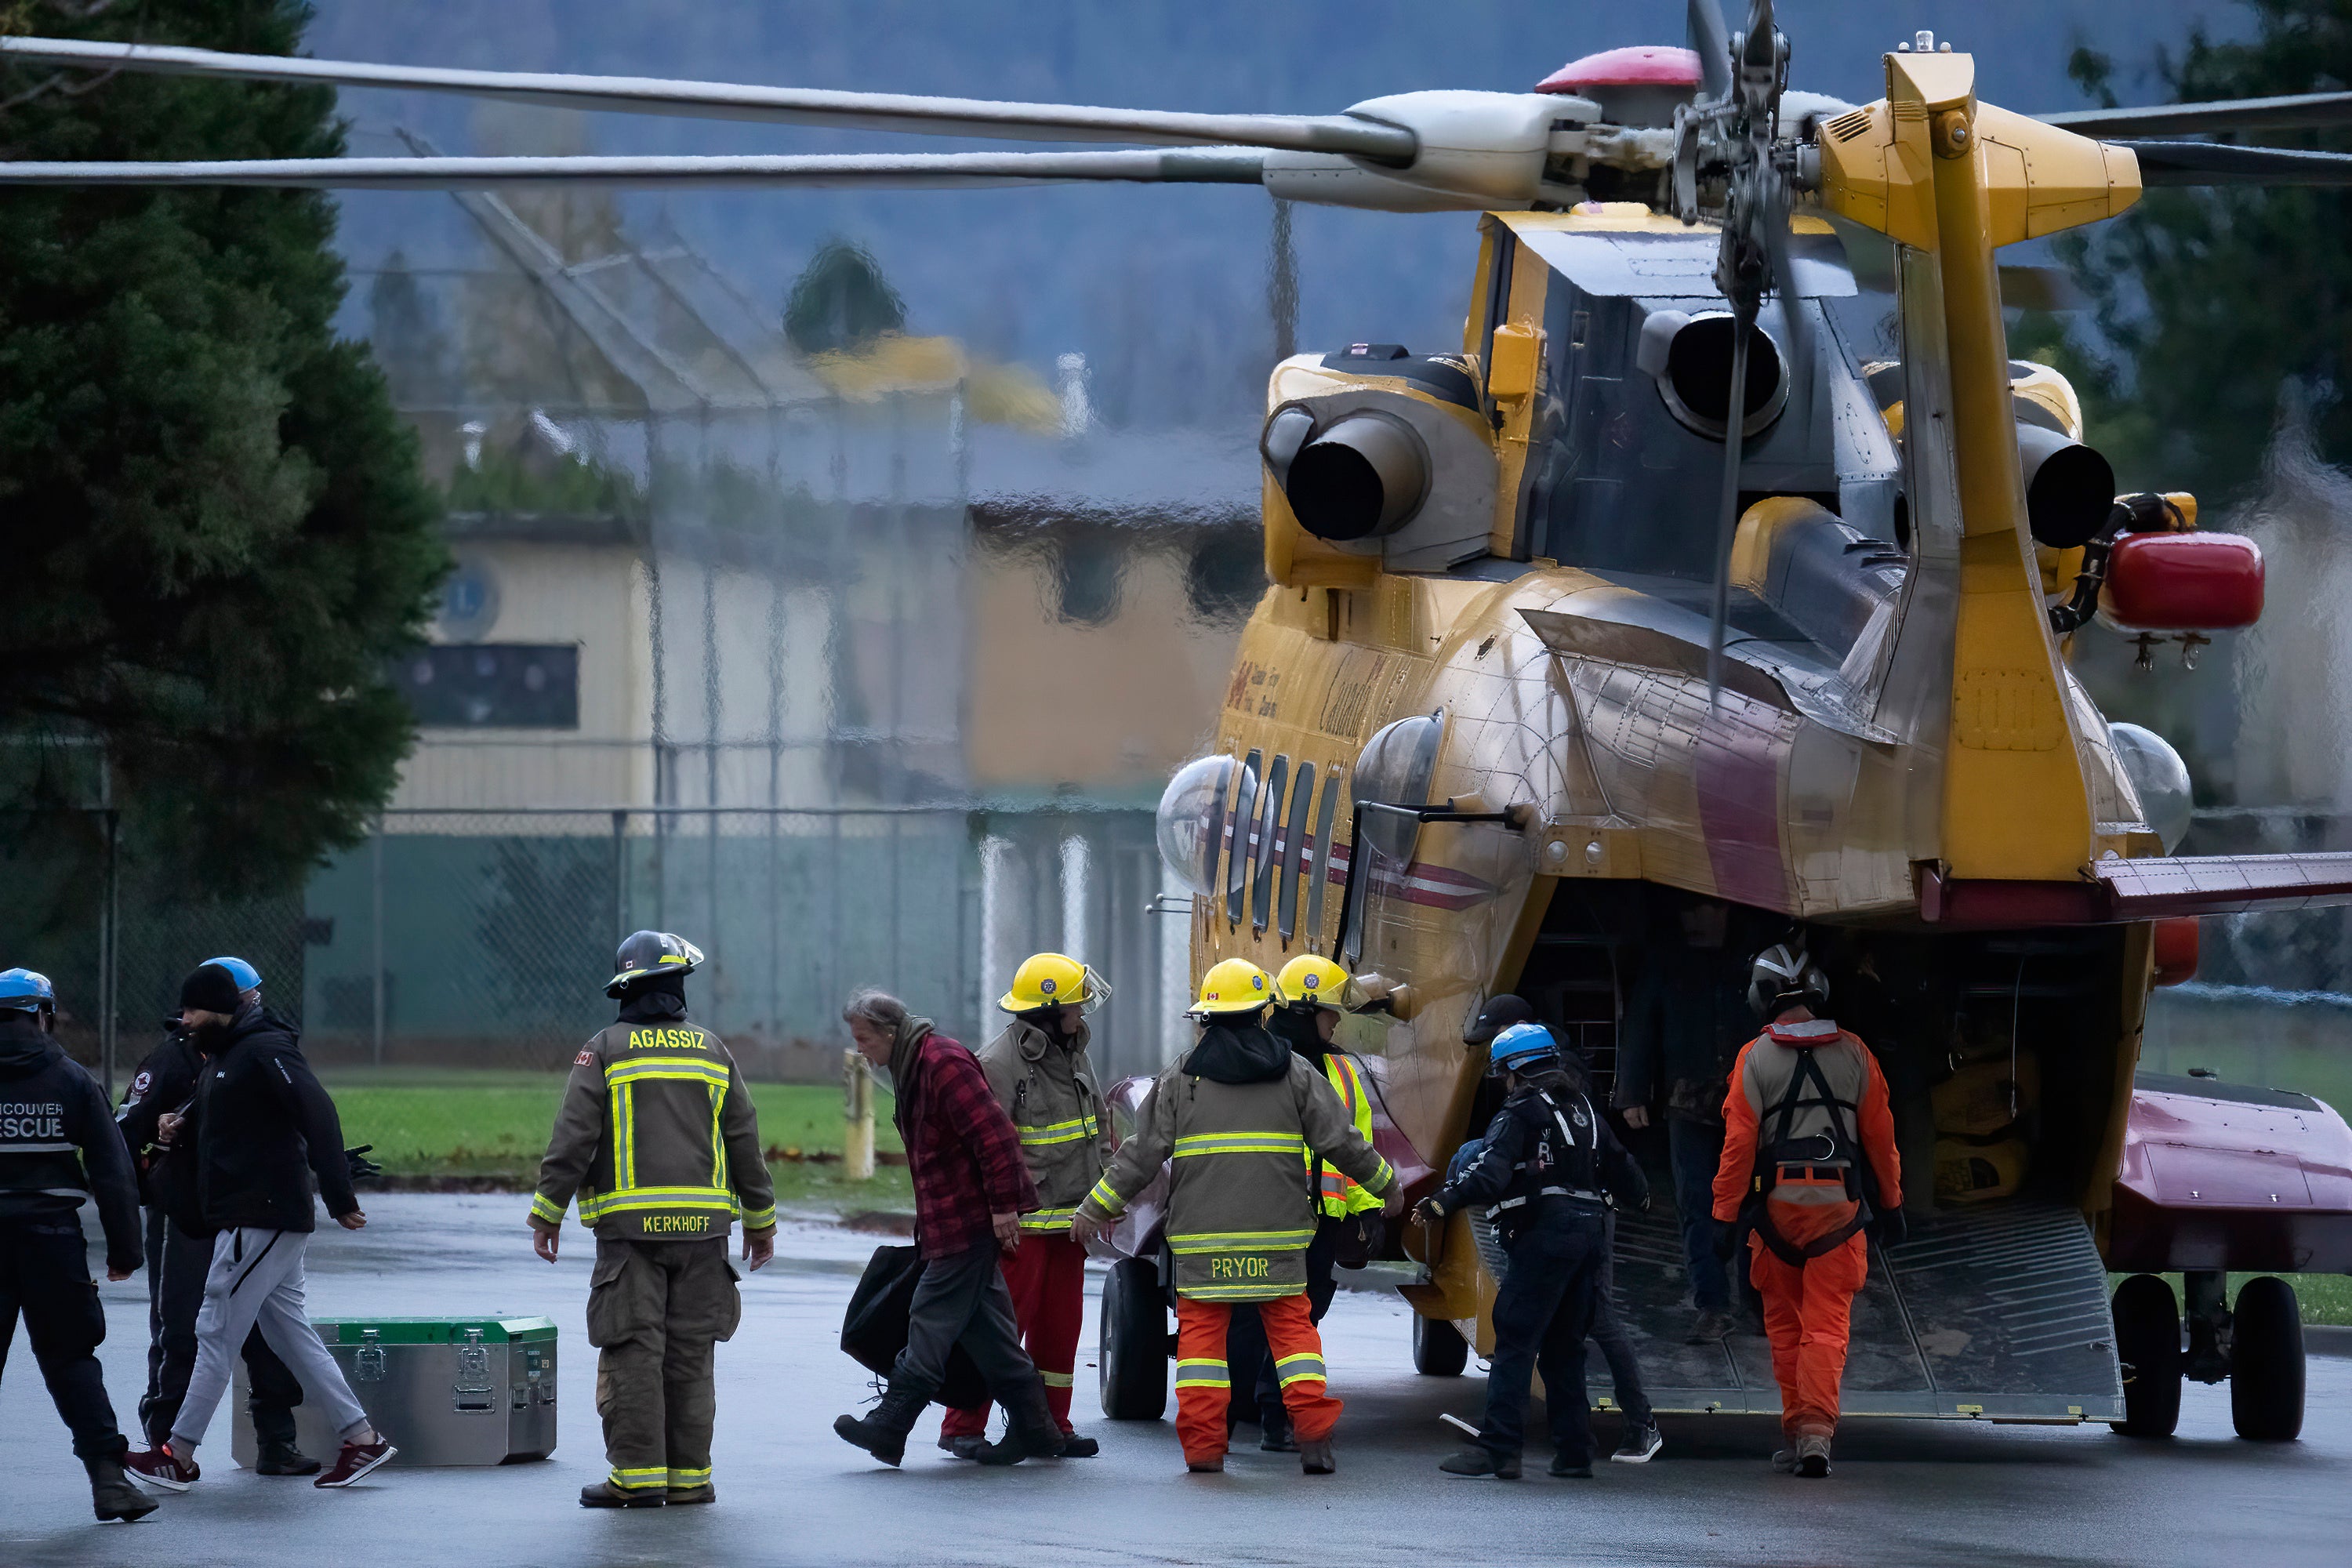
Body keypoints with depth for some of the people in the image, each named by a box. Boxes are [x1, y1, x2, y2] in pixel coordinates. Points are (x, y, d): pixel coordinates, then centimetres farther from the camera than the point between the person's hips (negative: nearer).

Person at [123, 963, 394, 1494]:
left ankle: (179, 1456, -2)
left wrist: (339, 1200, -25)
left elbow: (319, 1117, -22)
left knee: (217, 1331, -6)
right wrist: (179, 1123, 7)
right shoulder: (220, 1054, 16)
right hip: (248, 1217, 11)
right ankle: (360, 1437, 13)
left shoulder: (265, 1051, -16)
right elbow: (211, 1113, 32)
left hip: (263, 1220, -11)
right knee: (290, 1333, 11)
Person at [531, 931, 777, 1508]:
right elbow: (745, 1141, 12)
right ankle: (689, 1475, 7)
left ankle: (637, 1475, -7)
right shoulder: (711, 1050, 9)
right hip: (702, 1223, 3)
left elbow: (574, 1138, -6)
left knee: (634, 1352, -3)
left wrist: (548, 1213, 0)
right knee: (690, 1353, 6)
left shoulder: (606, 1050, 0)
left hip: (629, 1225, -3)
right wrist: (760, 1219, 21)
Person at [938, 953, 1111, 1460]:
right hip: (1021, 1223, -8)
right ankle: (963, 1429, -1)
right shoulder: (998, 1064, -15)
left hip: (1069, 1222, 8)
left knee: (1060, 1325, 11)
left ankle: (1050, 1426, 20)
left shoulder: (1074, 1057, 14)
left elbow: (1099, 1129, 23)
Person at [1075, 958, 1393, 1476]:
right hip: (1279, 1234, 1)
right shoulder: (1294, 1073, 4)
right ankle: (1314, 1437, -2)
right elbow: (1340, 1141, 6)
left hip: (1201, 1234, -1)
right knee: (1291, 1324, 8)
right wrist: (1384, 1182, 21)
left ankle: (1203, 1445, -2)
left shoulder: (1179, 1078, 2)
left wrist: (1097, 1208, 10)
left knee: (1201, 1330, 4)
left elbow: (1143, 1154, 2)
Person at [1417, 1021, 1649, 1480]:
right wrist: (1639, 1195, 50)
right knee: (1564, 1345, 15)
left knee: (1514, 1340, -10)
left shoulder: (1520, 1114, -5)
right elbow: (1620, 1166, 29)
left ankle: (1499, 1449, -18)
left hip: (1544, 1235, -8)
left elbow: (1491, 1174, -21)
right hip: (1590, 1231, 8)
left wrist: (1443, 1203, -30)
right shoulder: (1583, 1111, 19)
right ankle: (1574, 1452, 13)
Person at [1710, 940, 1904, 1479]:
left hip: (1777, 1206, -1)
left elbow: (1739, 1142, -5)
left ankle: (1796, 1431, 14)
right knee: (1827, 1326, -1)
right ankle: (1817, 1432, -15)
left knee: (1784, 1326, 12)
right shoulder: (1853, 1055, 2)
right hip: (1838, 1207, 1)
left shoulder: (1755, 1059, -4)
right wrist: (1890, 1204, 19)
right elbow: (1880, 1135, 8)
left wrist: (1726, 1217, -1)